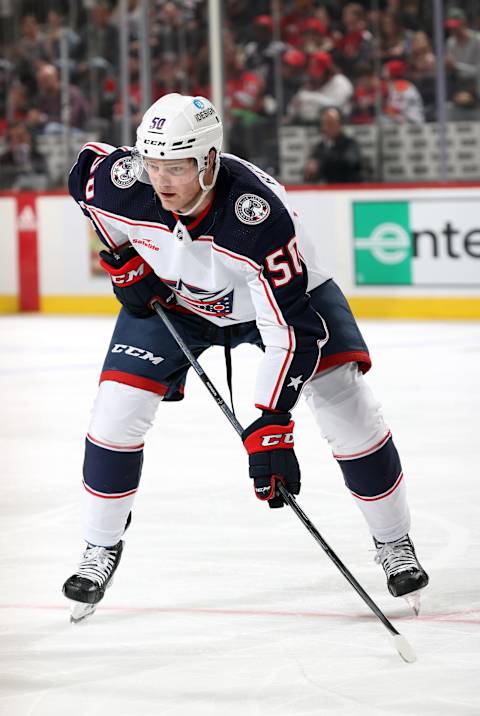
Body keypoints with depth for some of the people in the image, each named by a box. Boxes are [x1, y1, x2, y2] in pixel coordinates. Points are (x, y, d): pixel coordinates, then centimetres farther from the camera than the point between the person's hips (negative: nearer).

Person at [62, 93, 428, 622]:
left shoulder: (260, 216, -42)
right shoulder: (122, 182, -31)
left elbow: (292, 329, -39)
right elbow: (85, 168, -3)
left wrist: (271, 427, -44)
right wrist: (123, 259, -7)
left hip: (279, 292, -3)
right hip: (170, 296, 3)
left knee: (342, 399, -15)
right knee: (118, 403, -10)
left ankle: (393, 543, 5)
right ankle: (101, 548, 10)